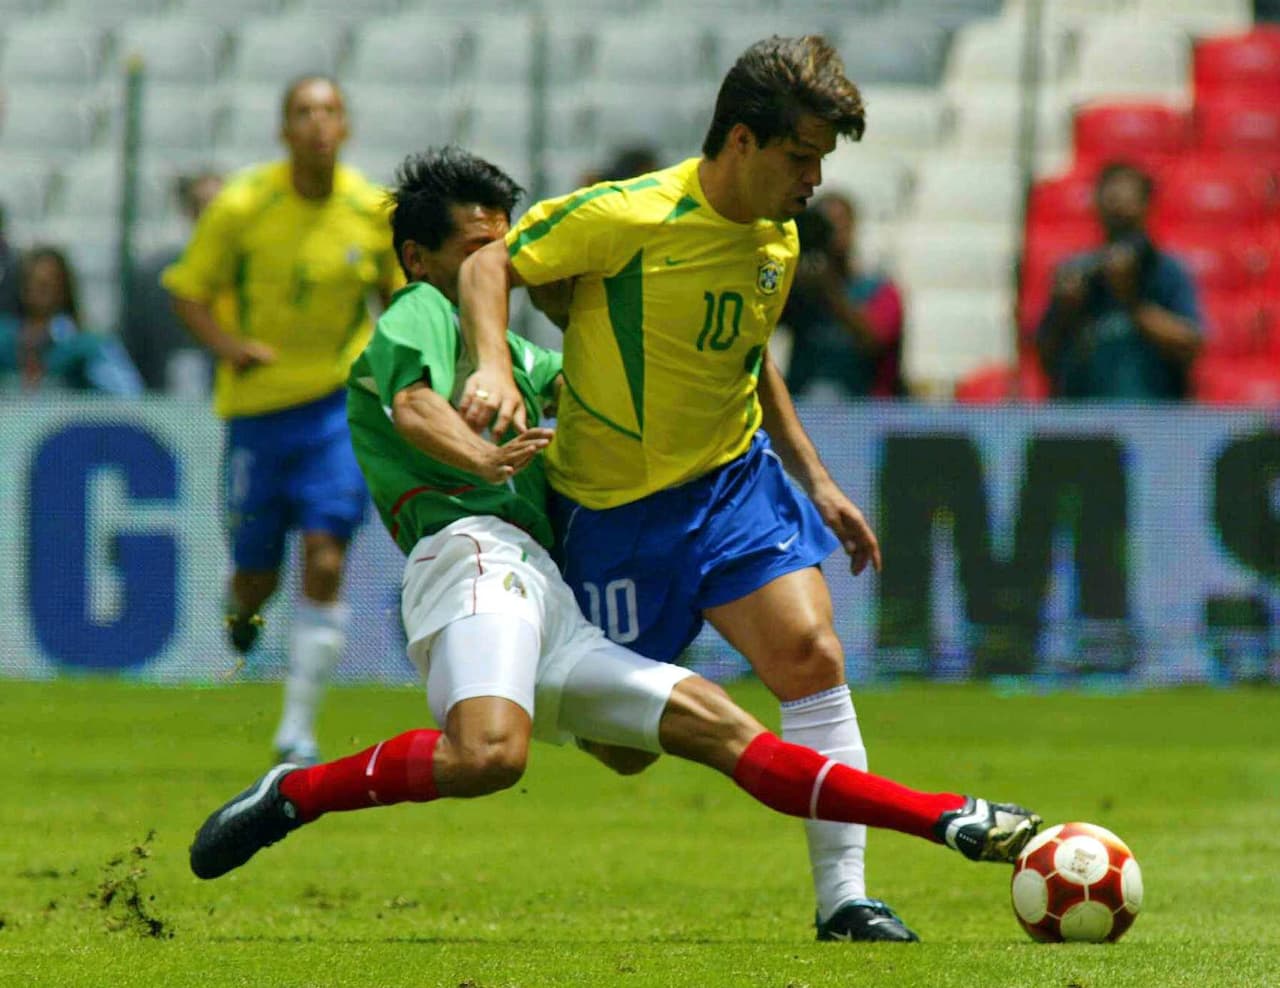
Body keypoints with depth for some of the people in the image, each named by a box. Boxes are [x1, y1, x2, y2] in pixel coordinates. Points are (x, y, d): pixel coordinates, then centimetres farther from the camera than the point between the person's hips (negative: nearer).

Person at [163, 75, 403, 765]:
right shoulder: (240, 207, -10)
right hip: (257, 404, 0)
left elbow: (397, 291, 14)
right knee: (257, 576, 6)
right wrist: (229, 345, -20)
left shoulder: (373, 212, -4)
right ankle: (241, 605, 47)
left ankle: (297, 729, -4)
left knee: (325, 564, -14)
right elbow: (188, 294, -2)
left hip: (339, 403, 0)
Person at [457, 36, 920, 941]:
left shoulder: (778, 241, 3)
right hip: (615, 508, -5)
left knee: (813, 656, -13)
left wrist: (817, 482, 18)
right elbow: (491, 264, -12)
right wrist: (494, 368, -29)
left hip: (736, 479, 5)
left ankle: (844, 898, -10)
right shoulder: (626, 219, -19)